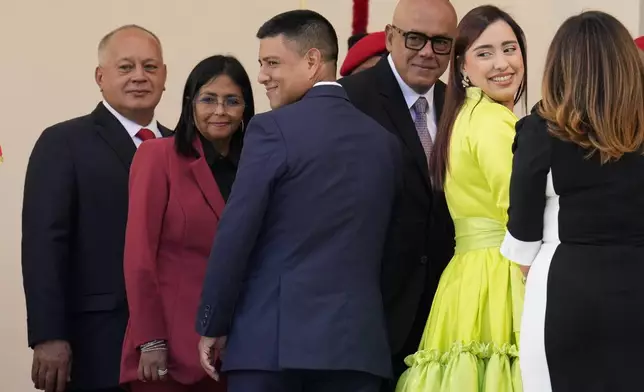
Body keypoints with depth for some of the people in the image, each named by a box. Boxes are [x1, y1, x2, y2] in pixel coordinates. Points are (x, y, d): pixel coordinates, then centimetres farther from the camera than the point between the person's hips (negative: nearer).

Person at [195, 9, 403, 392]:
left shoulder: (273, 129, -5)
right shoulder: (386, 141, 11)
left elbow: (235, 234, -8)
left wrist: (212, 325, 0)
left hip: (272, 337, -5)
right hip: (356, 341, 5)